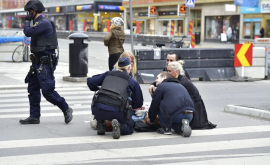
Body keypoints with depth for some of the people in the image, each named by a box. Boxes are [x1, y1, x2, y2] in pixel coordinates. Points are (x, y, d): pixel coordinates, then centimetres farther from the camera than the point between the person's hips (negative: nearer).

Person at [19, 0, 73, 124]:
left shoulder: (44, 23, -17)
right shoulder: (38, 23, 15)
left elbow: (28, 32, -22)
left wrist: (27, 21, -7)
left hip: (45, 63, -10)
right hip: (38, 62, 10)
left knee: (48, 91, -9)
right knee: (33, 89, 9)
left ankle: (66, 109, 7)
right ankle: (34, 117, 14)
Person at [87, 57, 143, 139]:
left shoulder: (108, 74, 20)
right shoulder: (133, 82, 14)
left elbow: (90, 81, 20)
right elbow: (139, 103, 21)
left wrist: (97, 89, 40)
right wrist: (131, 106, 43)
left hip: (98, 109, 3)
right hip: (115, 112, -3)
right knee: (130, 128, 22)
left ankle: (101, 126, 19)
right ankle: (118, 125, -11)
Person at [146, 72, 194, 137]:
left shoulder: (161, 86, 12)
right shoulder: (180, 85, 32)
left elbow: (154, 106, 14)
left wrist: (151, 120, 30)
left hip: (176, 116, -6)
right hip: (190, 116, 6)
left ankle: (166, 128, 11)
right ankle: (183, 124, 5)